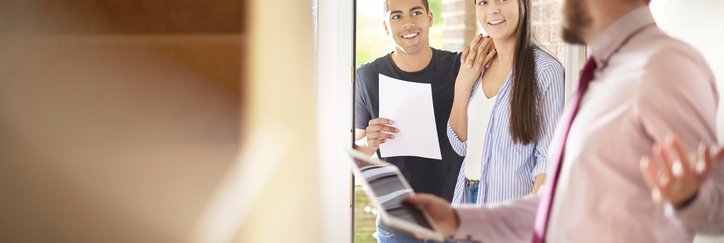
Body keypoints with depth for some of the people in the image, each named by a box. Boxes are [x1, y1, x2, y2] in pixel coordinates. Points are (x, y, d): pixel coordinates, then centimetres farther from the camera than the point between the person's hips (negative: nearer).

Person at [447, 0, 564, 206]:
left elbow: (549, 158, -16)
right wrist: (463, 83, -4)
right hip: (468, 196, 6)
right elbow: (461, 144, 6)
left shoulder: (545, 69, -14)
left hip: (511, 204, -6)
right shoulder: (478, 68, 5)